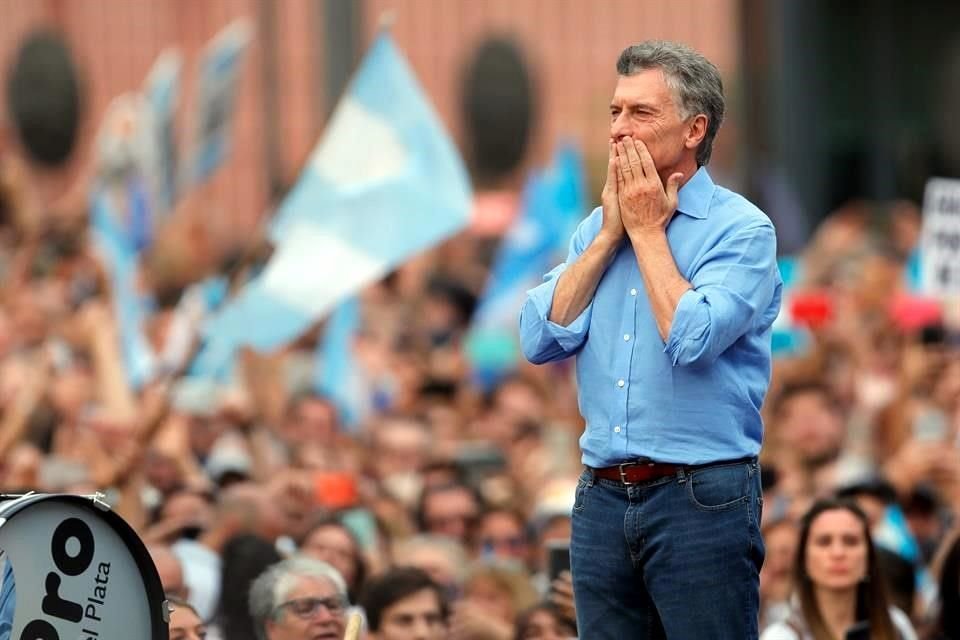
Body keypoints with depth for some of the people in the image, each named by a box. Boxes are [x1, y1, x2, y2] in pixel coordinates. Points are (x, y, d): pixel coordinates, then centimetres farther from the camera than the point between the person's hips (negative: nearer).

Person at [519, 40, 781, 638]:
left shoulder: (742, 229, -7)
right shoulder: (597, 227, 13)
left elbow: (691, 339, -21)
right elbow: (541, 339, 2)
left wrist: (646, 231, -9)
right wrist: (611, 233, -1)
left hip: (700, 496, -6)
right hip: (602, 496, 6)